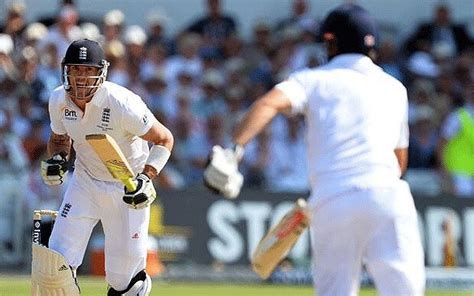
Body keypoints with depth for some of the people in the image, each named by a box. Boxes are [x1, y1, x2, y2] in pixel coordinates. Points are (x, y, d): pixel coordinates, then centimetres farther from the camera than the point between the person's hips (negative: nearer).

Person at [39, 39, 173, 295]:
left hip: (127, 186, -4)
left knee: (122, 271, 5)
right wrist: (57, 159, -13)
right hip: (85, 180, 4)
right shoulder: (59, 100, -12)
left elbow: (164, 139, -16)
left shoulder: (122, 104, -28)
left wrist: (146, 178, -28)